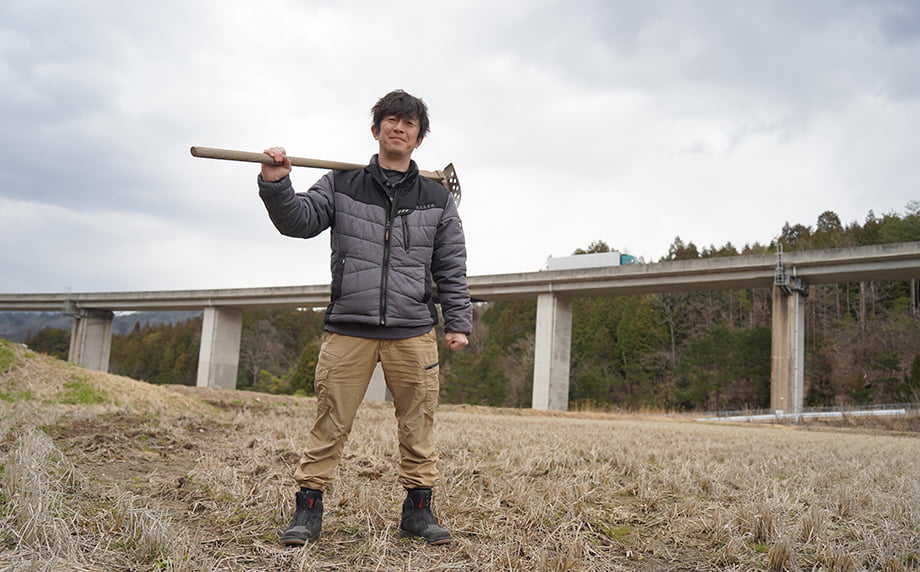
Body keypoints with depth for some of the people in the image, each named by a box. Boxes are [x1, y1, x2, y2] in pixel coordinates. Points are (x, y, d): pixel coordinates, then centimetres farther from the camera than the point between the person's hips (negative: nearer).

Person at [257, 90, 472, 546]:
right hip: (347, 330, -1)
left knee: (418, 427, 6)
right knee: (329, 425, 1)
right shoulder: (342, 185, 10)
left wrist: (457, 323, 6)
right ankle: (308, 509, 12)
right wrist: (276, 184, -16)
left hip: (413, 333, 1)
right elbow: (299, 221, 1)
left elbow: (452, 269, 11)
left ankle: (418, 509, 19)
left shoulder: (437, 198, 12)